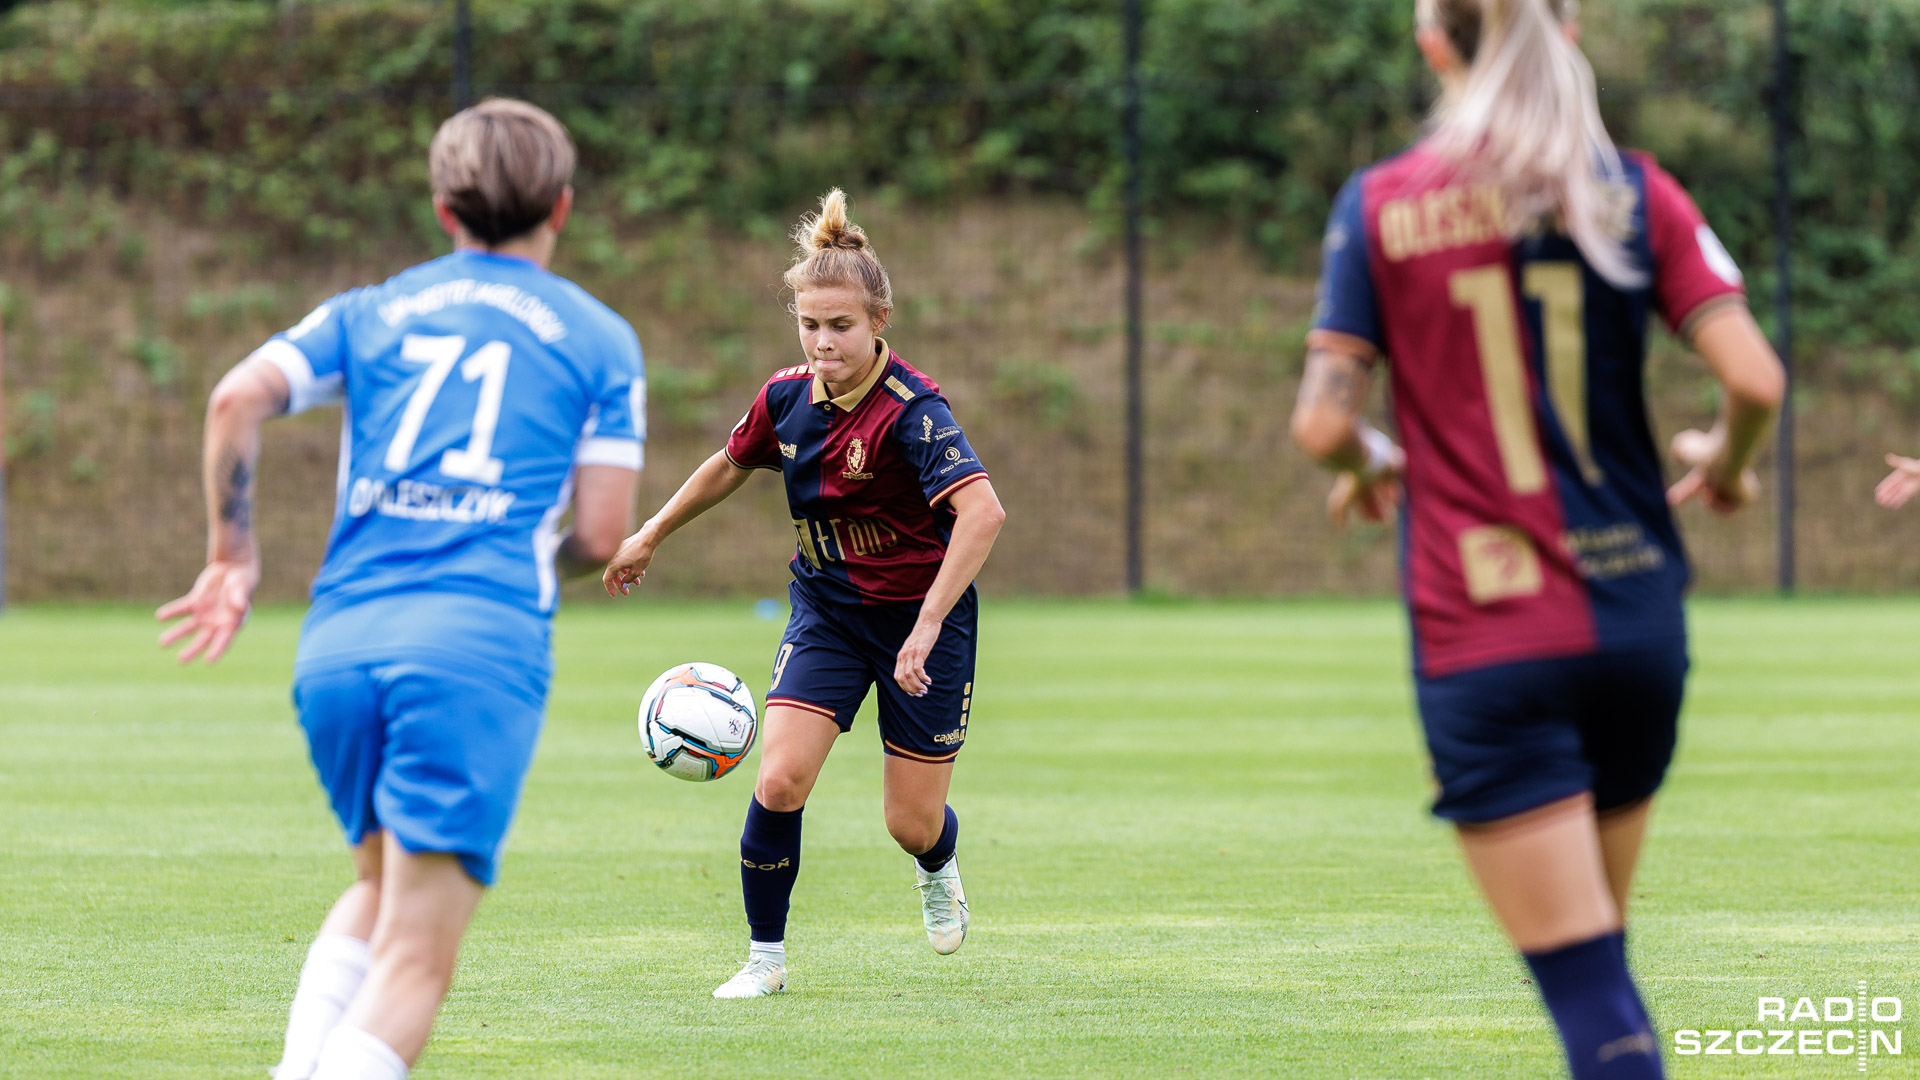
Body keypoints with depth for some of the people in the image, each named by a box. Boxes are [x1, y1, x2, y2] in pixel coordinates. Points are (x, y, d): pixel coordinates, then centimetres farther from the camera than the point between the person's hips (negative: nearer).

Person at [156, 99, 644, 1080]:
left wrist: (233, 551, 12)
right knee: (416, 958, -8)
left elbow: (239, 398, 2)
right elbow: (601, 535, 5)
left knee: (378, 888, 27)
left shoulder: (372, 311, 19)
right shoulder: (597, 336, 13)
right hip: (480, 643, -4)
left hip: (340, 637, 4)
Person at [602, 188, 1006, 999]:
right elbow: (730, 465, 17)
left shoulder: (910, 410, -25)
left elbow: (983, 511, -38)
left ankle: (939, 868, 41)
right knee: (779, 780, -15)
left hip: (920, 616, -4)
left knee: (913, 822, 2)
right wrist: (651, 536, 25)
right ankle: (765, 956, 2)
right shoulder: (787, 398, -5)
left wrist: (927, 625, -42)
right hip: (827, 611, 4)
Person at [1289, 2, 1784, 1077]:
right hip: (1635, 615, 3)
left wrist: (1369, 465, 15)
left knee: (1584, 980, -6)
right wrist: (1726, 458, 13)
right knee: (1600, 945, 19)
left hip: (1483, 640, -3)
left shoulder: (1380, 207, -3)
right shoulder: (1634, 195, 0)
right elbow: (1756, 380, -8)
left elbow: (1323, 422, -7)